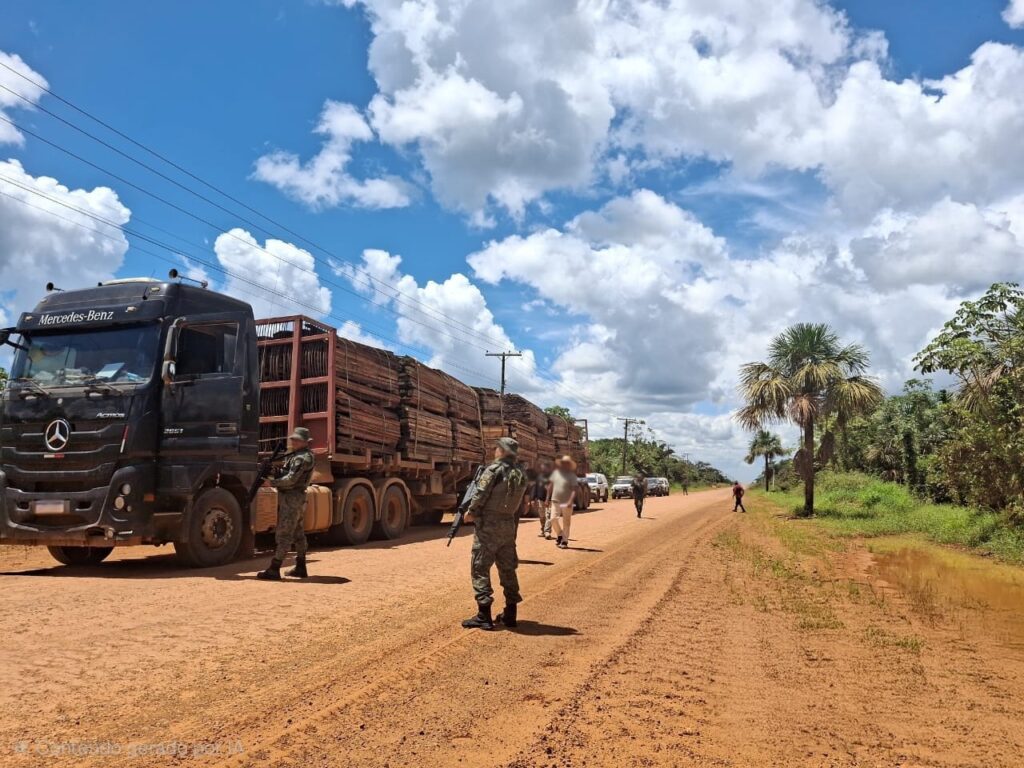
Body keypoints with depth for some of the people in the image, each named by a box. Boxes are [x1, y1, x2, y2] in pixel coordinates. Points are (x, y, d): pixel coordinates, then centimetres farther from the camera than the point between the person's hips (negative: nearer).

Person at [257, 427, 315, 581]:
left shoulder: (302, 458, -14)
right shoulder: (298, 455, 19)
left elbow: (291, 479, -21)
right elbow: (286, 473, 18)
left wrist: (272, 483, -15)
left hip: (291, 499, -11)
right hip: (298, 499, 11)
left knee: (283, 534, -10)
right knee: (297, 533, 14)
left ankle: (273, 570, -10)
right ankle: (300, 568, 21)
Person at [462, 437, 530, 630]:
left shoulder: (494, 470, -12)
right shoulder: (521, 475, 10)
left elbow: (480, 496, -15)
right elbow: (521, 506, 13)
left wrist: (470, 513, 0)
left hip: (488, 525, -7)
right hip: (509, 526, 7)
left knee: (480, 568, -2)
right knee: (507, 568, 14)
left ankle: (484, 615, -5)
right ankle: (510, 614, 19)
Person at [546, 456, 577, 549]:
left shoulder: (572, 476, -6)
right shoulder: (556, 472, 6)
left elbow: (574, 490, -13)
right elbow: (550, 486, 13)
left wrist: (570, 501, -25)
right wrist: (548, 498, 11)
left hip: (566, 503, -3)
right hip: (555, 501, 3)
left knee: (566, 523, 3)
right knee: (553, 519, -6)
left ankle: (564, 541, 13)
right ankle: (560, 535, 18)